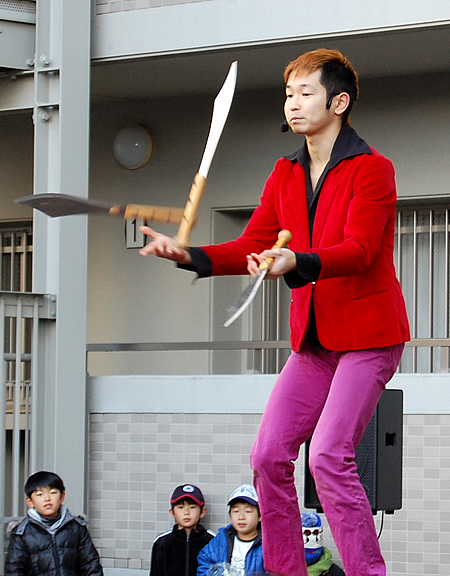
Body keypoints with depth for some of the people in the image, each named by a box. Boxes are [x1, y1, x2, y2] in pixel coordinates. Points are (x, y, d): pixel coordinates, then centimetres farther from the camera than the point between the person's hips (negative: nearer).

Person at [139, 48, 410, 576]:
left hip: (367, 336, -7)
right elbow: (252, 246, 6)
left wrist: (297, 263, -42)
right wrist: (189, 256, -11)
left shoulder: (372, 170, -11)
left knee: (330, 456, -19)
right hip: (313, 340, 7)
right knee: (269, 455, -1)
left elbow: (358, 251, -24)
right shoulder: (285, 176, 11)